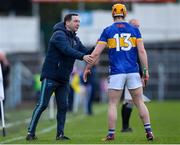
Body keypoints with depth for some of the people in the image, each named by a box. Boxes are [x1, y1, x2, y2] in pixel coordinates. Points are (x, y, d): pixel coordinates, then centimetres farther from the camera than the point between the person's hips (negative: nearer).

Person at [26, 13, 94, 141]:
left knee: (63, 106, 4)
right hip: (51, 76, -8)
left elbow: (86, 53, 5)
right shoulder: (59, 35, -14)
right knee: (42, 104, -7)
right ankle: (31, 132, -2)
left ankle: (60, 134, 10)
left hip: (64, 79, 8)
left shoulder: (75, 39, 12)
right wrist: (82, 56, -43)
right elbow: (67, 50, -31)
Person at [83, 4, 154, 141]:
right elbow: (142, 51, 0)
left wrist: (87, 68, 12)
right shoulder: (134, 29, 6)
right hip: (133, 72, 1)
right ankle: (149, 131, 4)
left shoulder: (108, 31, 2)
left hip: (116, 72, -1)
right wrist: (146, 70, 4)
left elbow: (96, 53, 1)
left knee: (113, 104, 5)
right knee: (140, 103, 8)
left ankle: (111, 134, 3)